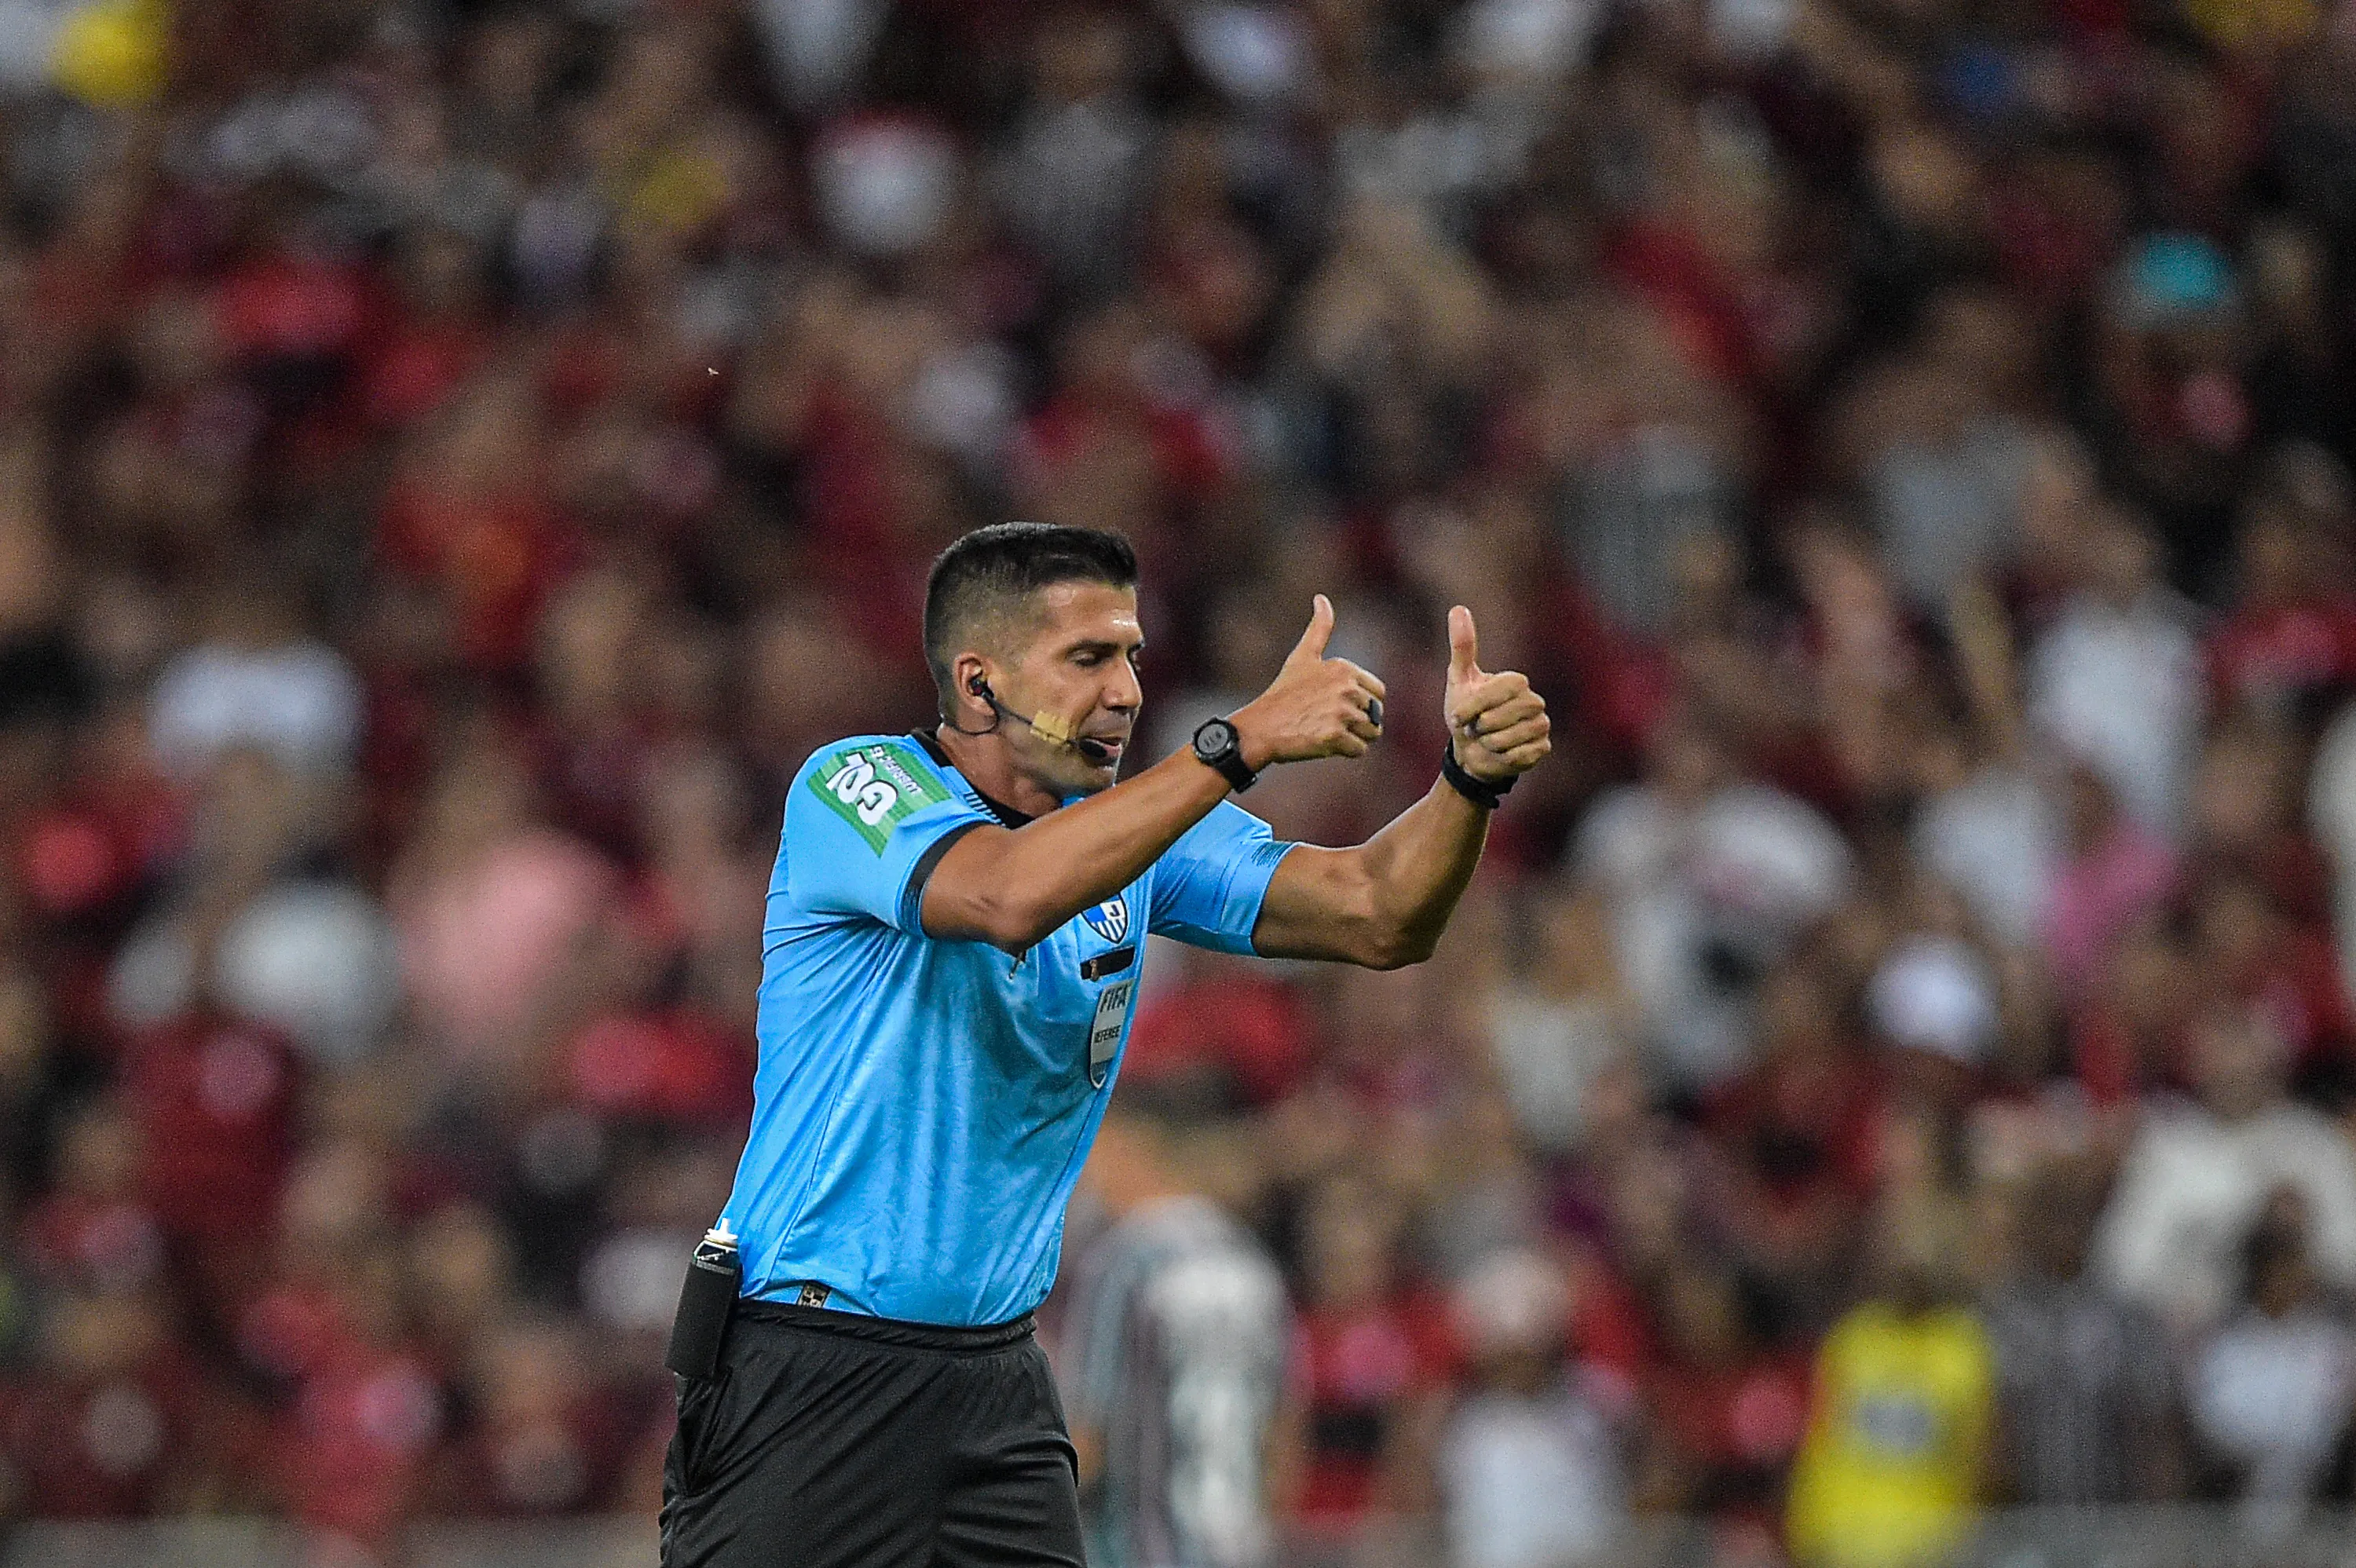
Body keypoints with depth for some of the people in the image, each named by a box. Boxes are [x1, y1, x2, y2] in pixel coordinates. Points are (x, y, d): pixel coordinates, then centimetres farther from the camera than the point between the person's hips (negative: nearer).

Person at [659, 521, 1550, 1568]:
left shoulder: (1137, 829, 8)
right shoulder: (850, 786, -11)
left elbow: (1376, 918, 0)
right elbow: (1012, 894, -31)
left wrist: (1469, 777, -20)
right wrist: (1246, 739, -32)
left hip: (996, 1385, 6)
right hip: (806, 1374, -6)